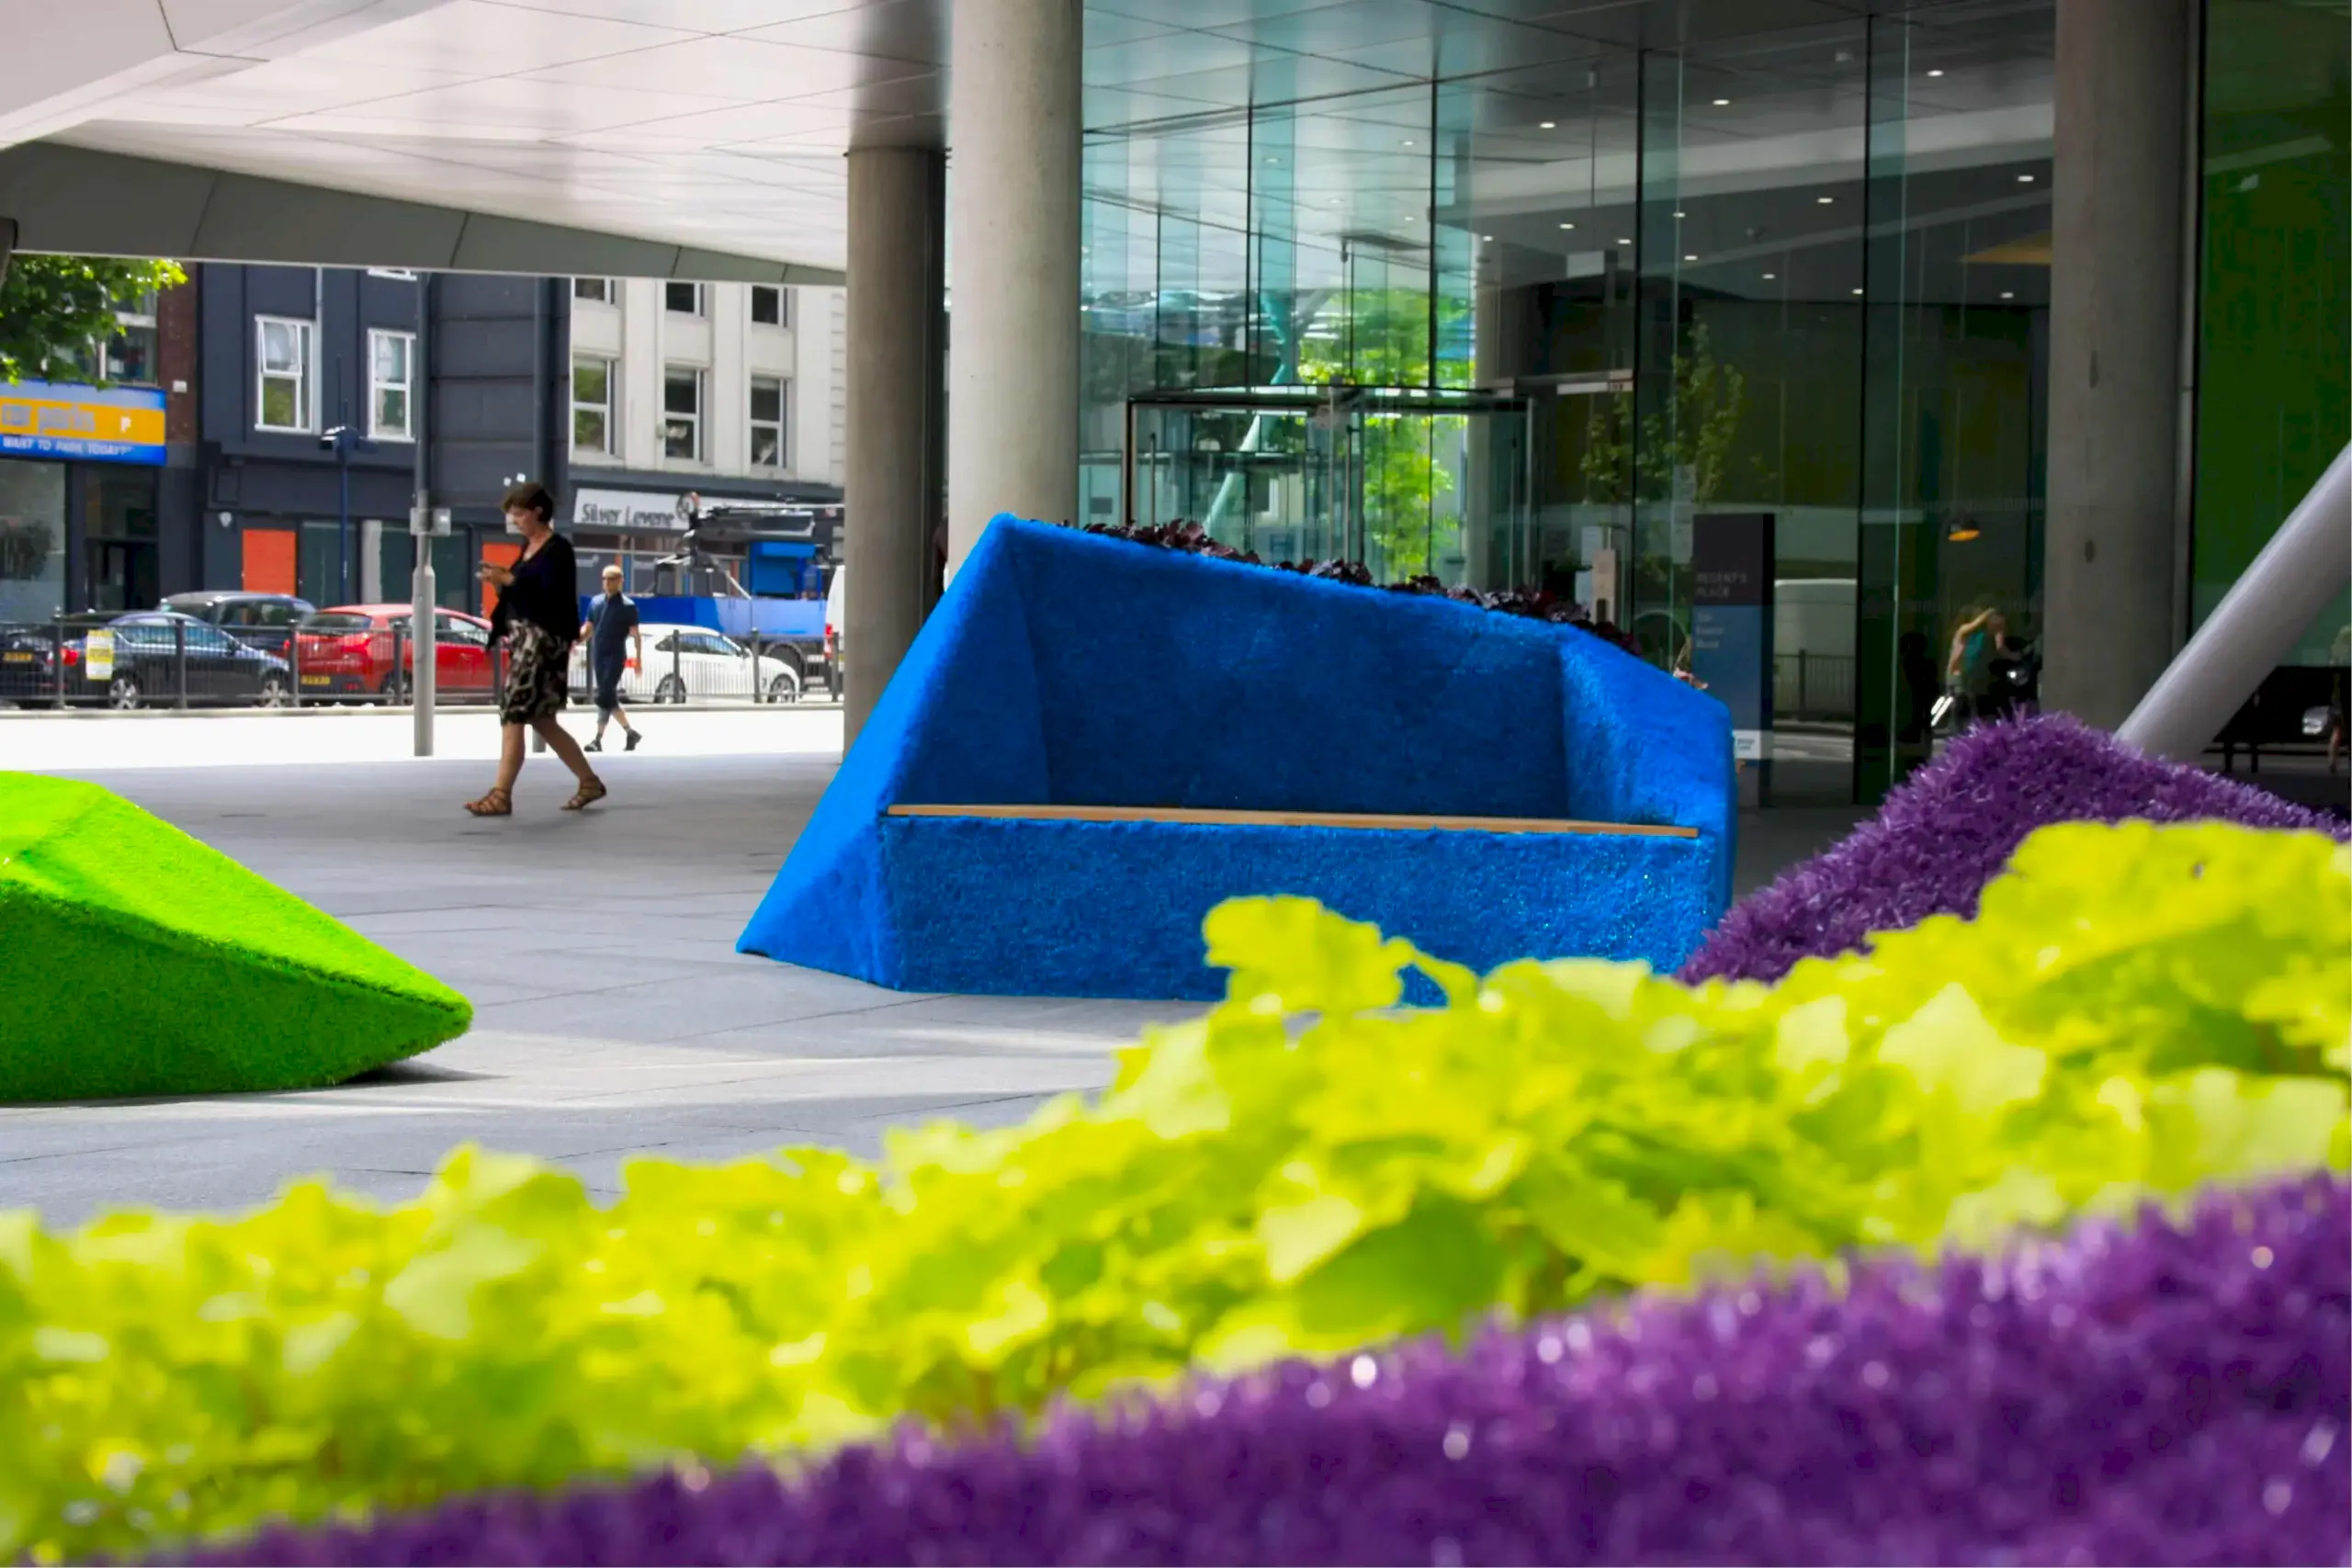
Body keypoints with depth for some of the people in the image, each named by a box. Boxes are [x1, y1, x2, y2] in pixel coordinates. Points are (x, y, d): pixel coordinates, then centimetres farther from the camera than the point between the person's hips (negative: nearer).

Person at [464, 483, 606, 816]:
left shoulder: (558, 549, -9)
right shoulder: (528, 547, 16)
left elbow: (550, 595, -19)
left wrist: (509, 579, -17)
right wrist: (501, 584, 1)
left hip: (544, 640, -9)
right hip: (523, 637, 9)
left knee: (513, 714, -13)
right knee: (542, 720, 12)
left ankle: (501, 795, -13)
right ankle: (589, 782, 22)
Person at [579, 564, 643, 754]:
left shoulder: (627, 606, -3)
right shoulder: (596, 602, 12)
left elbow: (635, 634, -3)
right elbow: (588, 628, 15)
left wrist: (638, 658, -8)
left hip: (615, 657, -6)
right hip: (597, 656, 6)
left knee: (604, 697, -14)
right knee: (609, 698, 9)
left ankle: (598, 740, -12)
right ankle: (631, 732, 21)